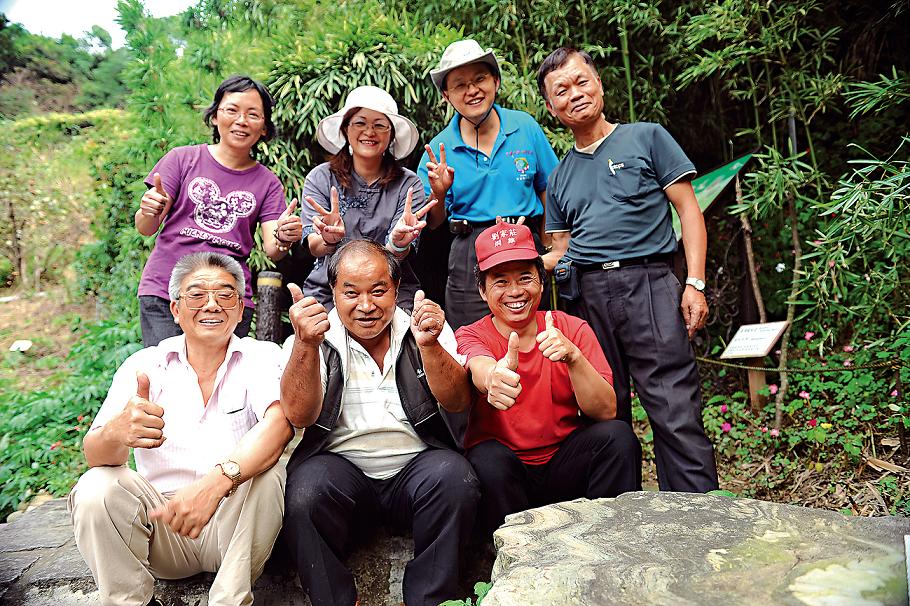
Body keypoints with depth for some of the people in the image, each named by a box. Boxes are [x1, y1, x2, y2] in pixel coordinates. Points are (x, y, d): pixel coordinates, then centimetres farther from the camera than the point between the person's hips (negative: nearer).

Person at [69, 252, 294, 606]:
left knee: (266, 477, -29)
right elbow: (94, 455, -10)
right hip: (161, 524, 2)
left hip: (235, 522, -1)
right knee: (96, 489, -22)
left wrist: (216, 482, -41)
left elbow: (279, 423, -23)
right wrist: (116, 434, -36)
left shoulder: (262, 357, -2)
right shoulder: (143, 365, 2)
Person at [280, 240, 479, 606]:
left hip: (415, 466, 1)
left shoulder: (424, 329, 7)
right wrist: (306, 344, -29)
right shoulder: (313, 339, 3)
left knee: (453, 475, -28)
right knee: (306, 489, -30)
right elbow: (299, 415, -12)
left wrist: (430, 346, -26)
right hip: (341, 466, 0)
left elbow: (456, 401, -6)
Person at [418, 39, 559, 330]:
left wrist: (549, 251, 2)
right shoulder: (440, 148, 1)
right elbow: (433, 223, 5)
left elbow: (548, 190, 9)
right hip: (469, 259, -1)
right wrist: (438, 195, -15)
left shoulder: (525, 127, 3)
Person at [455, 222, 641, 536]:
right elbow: (479, 366, -33)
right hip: (506, 473, -1)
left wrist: (573, 357, -31)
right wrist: (494, 376, -58)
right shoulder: (470, 337, -6)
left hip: (565, 467, 2)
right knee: (487, 460, -32)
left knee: (617, 436, -23)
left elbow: (606, 412, -13)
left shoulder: (574, 330, -2)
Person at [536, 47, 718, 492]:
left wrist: (695, 283, -7)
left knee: (676, 414, -9)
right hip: (586, 294, 4)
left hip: (646, 283, -4)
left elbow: (689, 210, 4)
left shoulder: (646, 138, 9)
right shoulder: (560, 176, 20)